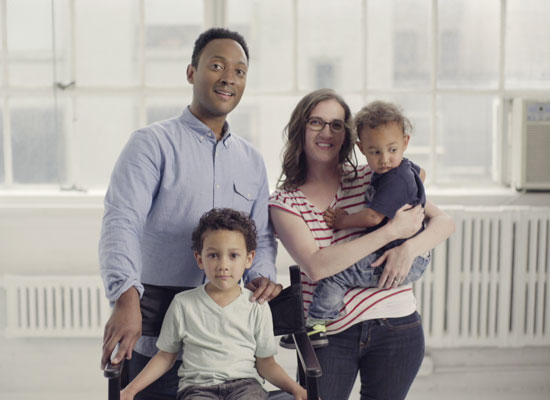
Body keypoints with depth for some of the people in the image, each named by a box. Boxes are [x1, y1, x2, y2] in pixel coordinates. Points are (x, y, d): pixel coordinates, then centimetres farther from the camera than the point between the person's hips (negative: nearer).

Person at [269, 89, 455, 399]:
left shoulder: (371, 180, 1)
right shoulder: (285, 202, -2)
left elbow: (444, 222, 1)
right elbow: (316, 266, -19)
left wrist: (410, 248, -20)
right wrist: (391, 231, -20)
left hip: (395, 327, 1)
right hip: (329, 335, -1)